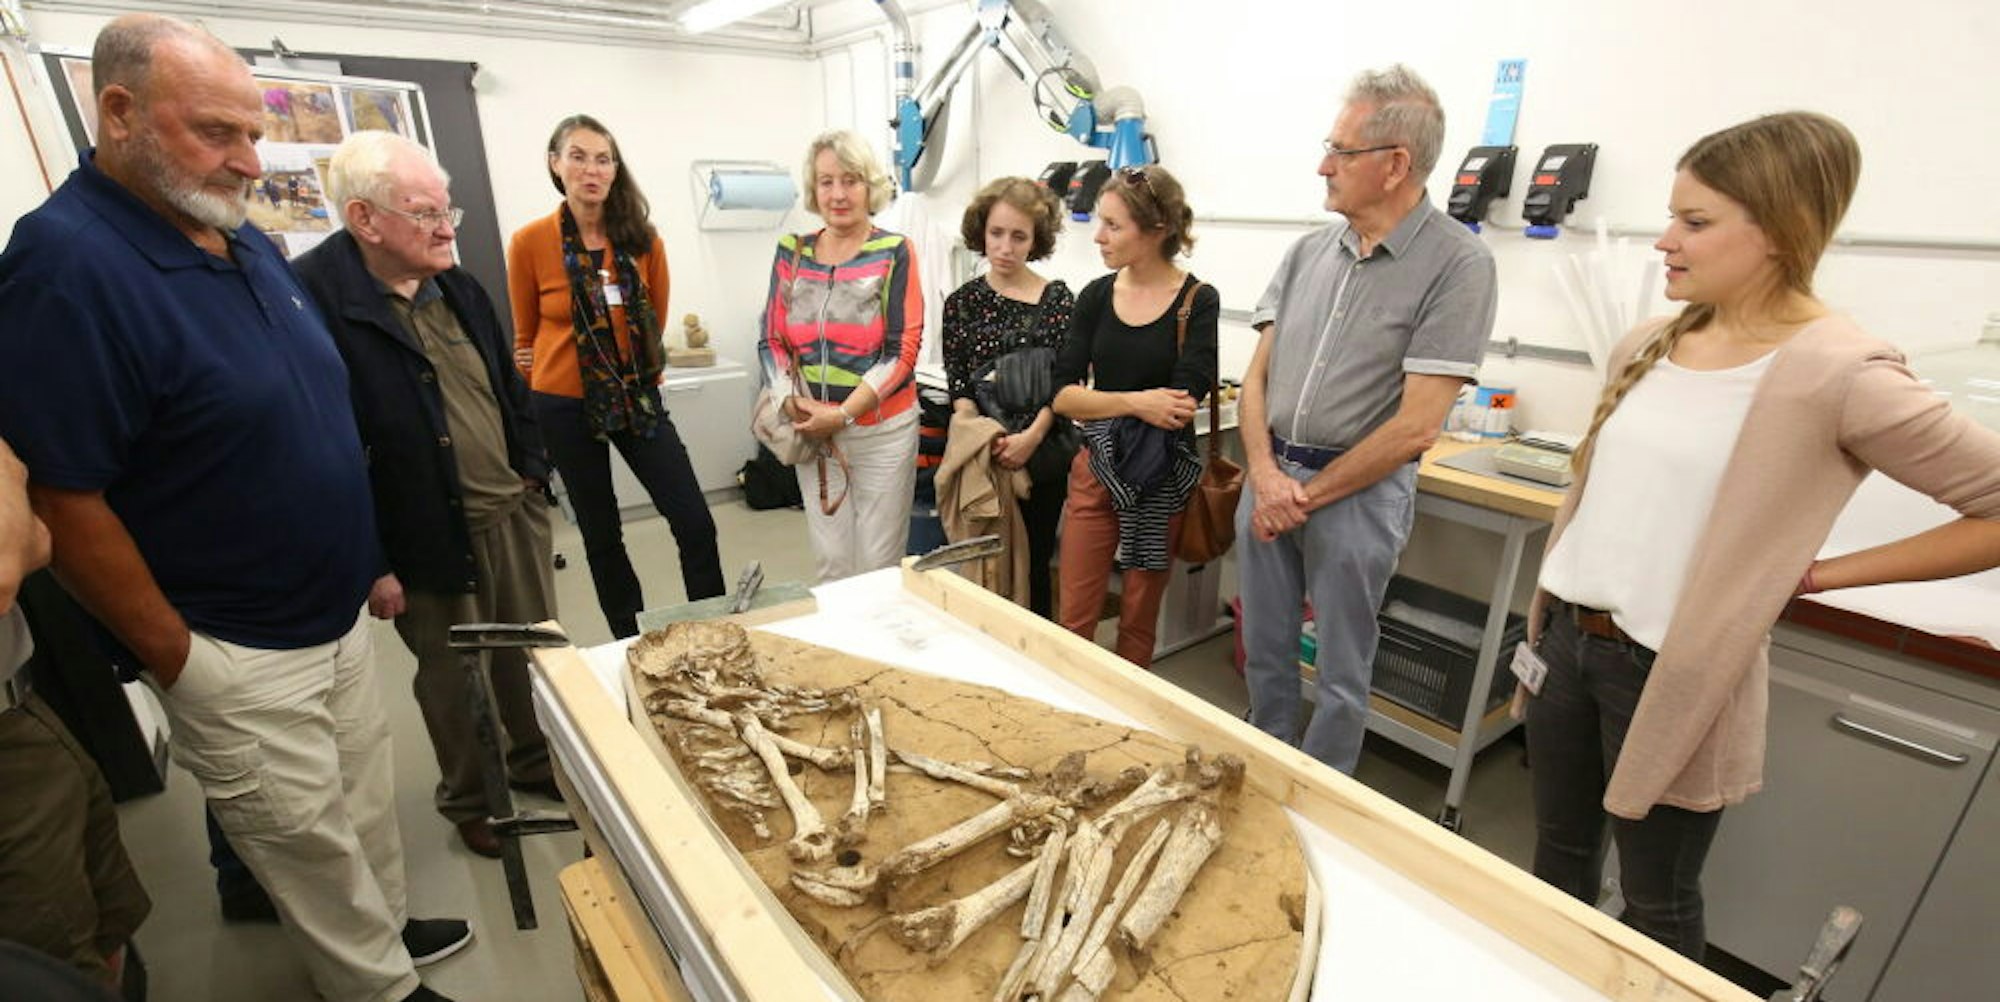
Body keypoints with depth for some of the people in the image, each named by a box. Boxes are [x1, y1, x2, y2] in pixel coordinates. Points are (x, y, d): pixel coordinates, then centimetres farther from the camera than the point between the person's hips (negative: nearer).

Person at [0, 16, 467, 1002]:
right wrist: (175, 656, -14)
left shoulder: (247, 242, 4)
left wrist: (367, 561, 14)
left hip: (336, 619, 7)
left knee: (366, 808, 24)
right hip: (239, 659, -7)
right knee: (311, 844, 13)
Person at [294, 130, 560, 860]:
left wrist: (532, 472, 11)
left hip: (515, 512, 6)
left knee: (534, 655, 18)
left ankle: (537, 761, 41)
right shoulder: (316, 296, -17)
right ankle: (468, 800, 35)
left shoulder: (457, 286, 7)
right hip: (430, 535, -6)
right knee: (453, 677, 13)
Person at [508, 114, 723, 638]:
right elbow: (526, 335, 5)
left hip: (638, 396, 2)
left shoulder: (642, 237, -3)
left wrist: (634, 370, 11)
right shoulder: (530, 242, -8)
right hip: (567, 407, -1)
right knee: (602, 536, 10)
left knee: (696, 524, -3)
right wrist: (542, 387, 11)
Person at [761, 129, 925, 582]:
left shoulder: (894, 252, -4)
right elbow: (772, 340, 9)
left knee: (878, 563, 5)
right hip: (812, 430, 3)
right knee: (830, 561, 10)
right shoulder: (791, 252, 7)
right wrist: (792, 402, -8)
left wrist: (842, 414, -14)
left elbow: (903, 350, -9)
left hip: (882, 429, -3)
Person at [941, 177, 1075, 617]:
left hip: (1041, 452, -1)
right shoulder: (961, 302, 7)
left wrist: (1031, 437, -19)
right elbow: (958, 383, 2)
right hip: (981, 455, 2)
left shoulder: (1056, 298, 1)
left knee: (1033, 562, 8)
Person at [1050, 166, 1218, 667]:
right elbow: (1063, 396, -4)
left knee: (1139, 622, 12)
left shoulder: (1198, 301, -7)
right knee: (1072, 622, 5)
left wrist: (1102, 402, -9)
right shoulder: (1096, 295, 3)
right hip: (1095, 469, 3)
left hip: (1163, 477, -2)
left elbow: (1181, 406, -18)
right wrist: (1136, 403, -17)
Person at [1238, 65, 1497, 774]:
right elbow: (1257, 376, 5)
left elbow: (1415, 426, -16)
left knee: (1340, 673, 11)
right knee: (1264, 650, 17)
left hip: (1358, 492, -5)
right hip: (1268, 478, 5)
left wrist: (1308, 494, -10)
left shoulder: (1456, 263, -11)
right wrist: (1265, 474, -10)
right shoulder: (1310, 250, 5)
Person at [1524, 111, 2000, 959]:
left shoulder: (1839, 377, -15)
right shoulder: (1646, 347, 4)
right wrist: (1551, 614, 14)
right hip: (1565, 635, 6)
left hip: (1673, 669, -6)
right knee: (1558, 851, 23)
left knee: (1655, 899, 15)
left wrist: (1824, 575, -10)